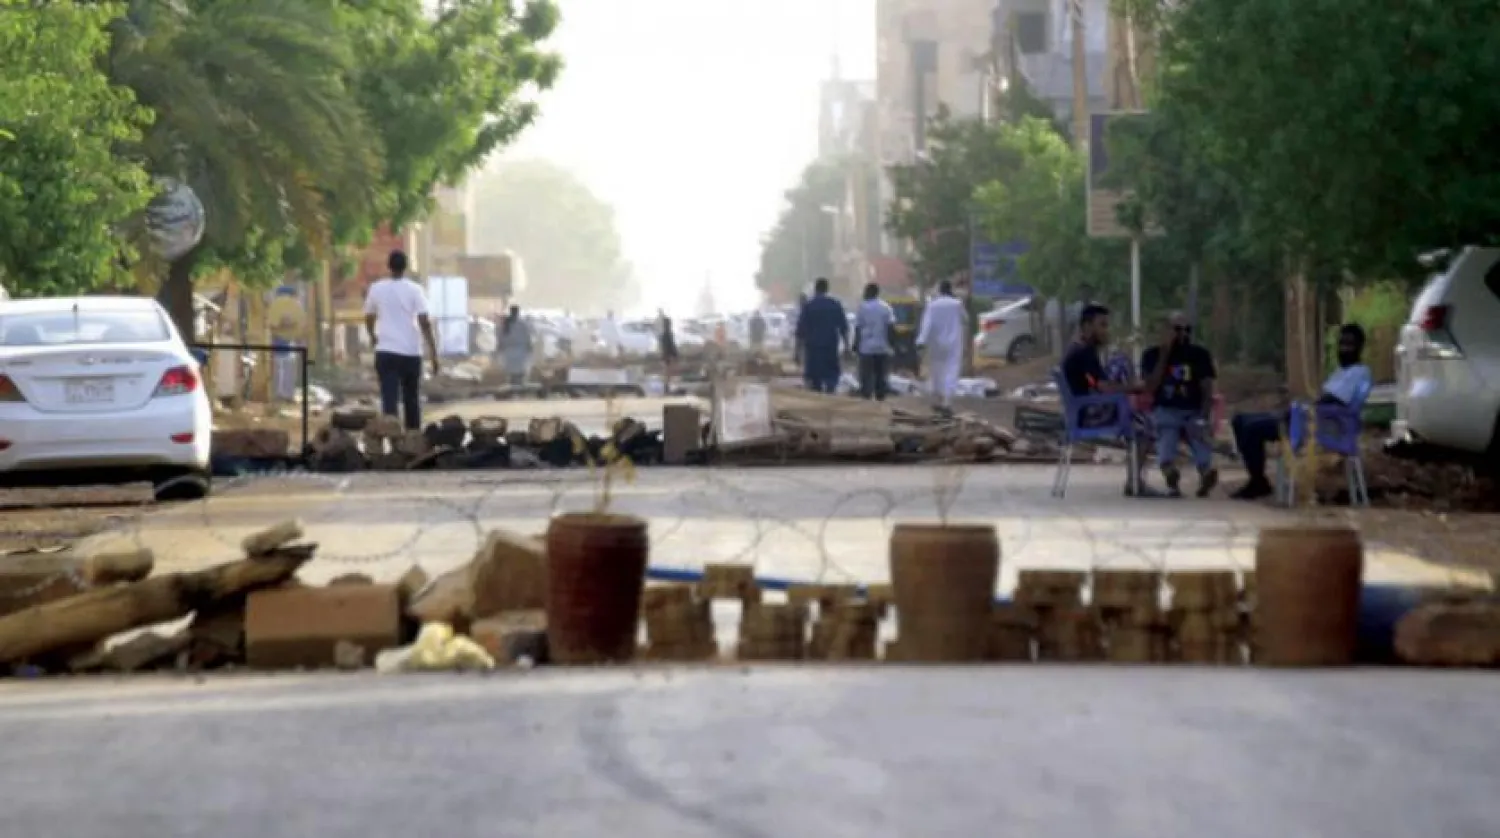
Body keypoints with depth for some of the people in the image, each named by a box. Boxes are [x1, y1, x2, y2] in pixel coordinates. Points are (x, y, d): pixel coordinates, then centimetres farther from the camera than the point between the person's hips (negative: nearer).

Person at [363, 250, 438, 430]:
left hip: (386, 351, 0)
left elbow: (369, 317, 18)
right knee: (411, 399, 15)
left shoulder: (376, 288, 3)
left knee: (389, 400, -6)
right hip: (411, 352, 0)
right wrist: (434, 354, -8)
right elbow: (425, 322, -11)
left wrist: (373, 337, 39)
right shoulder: (414, 290, -4)